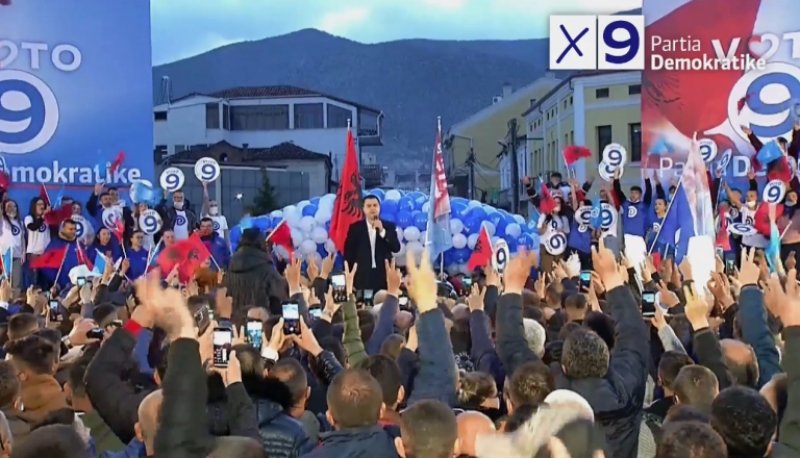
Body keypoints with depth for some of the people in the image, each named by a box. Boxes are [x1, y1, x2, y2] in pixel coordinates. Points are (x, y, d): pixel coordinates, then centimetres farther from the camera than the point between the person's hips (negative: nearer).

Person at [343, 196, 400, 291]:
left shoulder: (389, 226, 9)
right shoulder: (355, 228, 5)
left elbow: (396, 248, -2)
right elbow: (349, 253, 4)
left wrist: (382, 231, -13)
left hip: (384, 276, 1)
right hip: (362, 277, -1)